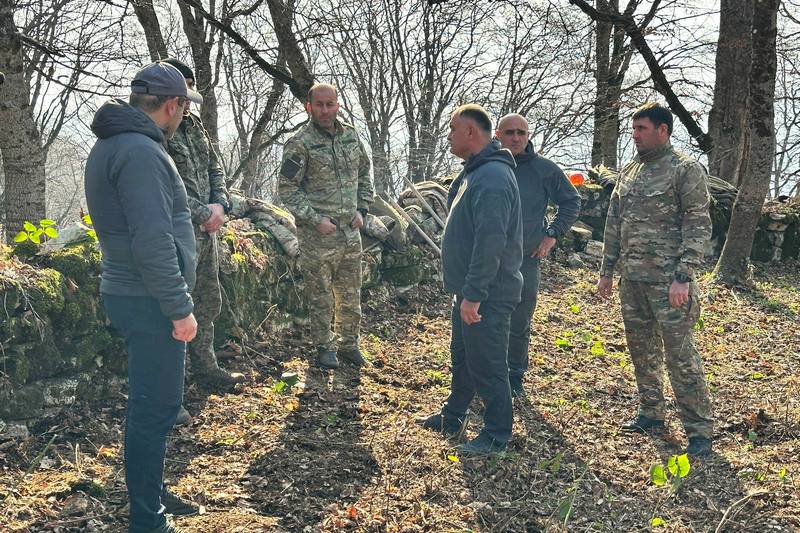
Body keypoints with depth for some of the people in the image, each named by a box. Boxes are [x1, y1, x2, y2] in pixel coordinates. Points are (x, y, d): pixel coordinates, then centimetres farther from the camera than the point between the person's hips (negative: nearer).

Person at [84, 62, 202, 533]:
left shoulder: (111, 145, 13)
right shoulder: (141, 152, -20)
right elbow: (154, 243, -24)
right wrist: (180, 309, -20)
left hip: (129, 293, 10)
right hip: (149, 301, -10)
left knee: (148, 402, 21)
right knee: (157, 408, -1)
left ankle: (148, 495, 35)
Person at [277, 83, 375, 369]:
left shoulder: (351, 136, 6)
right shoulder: (300, 144, -11)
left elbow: (364, 173, 17)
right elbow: (287, 189, -12)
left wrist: (361, 209, 6)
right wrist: (316, 219, -16)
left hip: (351, 231, 5)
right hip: (318, 234, -5)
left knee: (351, 295, 14)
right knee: (321, 296, 6)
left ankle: (349, 343, 30)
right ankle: (325, 347, 22)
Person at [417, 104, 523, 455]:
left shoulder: (492, 176, -22)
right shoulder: (475, 172, 14)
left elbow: (490, 242, -28)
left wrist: (473, 294, -28)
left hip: (487, 296, -11)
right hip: (470, 291, 11)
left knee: (487, 366, 1)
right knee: (462, 359, 22)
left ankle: (497, 435, 15)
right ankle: (451, 419, 37)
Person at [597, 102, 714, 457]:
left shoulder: (685, 170, -7)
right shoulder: (628, 172, 14)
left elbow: (698, 227, -11)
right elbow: (614, 225, 18)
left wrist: (683, 277, -18)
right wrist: (606, 271, 16)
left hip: (667, 280, -7)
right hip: (631, 278, 7)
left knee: (680, 354, -5)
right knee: (641, 350, 14)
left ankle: (699, 430, 5)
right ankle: (651, 414, 29)